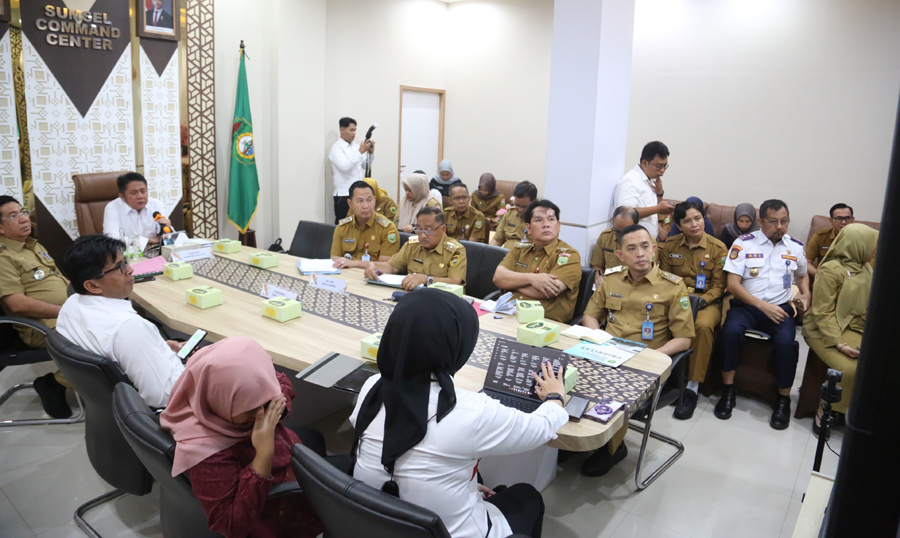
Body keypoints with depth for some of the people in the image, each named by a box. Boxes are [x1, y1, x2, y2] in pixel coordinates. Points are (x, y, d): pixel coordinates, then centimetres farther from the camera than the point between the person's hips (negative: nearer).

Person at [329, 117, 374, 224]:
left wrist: (371, 153, 0)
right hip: (344, 195, -6)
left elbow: (365, 166, 16)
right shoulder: (337, 148, -5)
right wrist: (360, 152, -19)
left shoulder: (356, 146, 13)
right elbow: (344, 167, -21)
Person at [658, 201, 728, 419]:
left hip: (707, 300, -2)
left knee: (703, 325, -37)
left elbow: (719, 286, -1)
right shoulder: (670, 245, 7)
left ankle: (692, 388, -27)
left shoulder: (718, 248, -1)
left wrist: (702, 300, -19)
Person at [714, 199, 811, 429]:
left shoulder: (796, 247, 12)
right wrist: (763, 306, -13)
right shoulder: (744, 243, 0)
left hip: (781, 307, 2)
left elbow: (802, 275, 33)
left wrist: (805, 294, 10)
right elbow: (733, 284, -6)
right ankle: (728, 390, -15)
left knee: (786, 342, -30)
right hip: (746, 305, -2)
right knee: (730, 331, -33)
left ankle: (783, 399, -9)